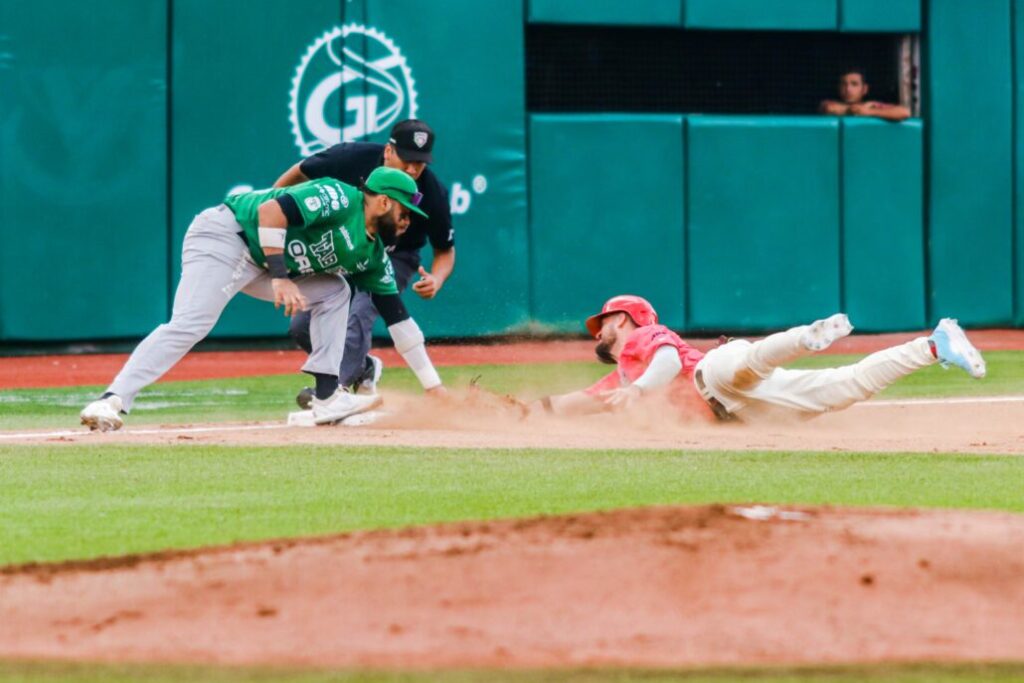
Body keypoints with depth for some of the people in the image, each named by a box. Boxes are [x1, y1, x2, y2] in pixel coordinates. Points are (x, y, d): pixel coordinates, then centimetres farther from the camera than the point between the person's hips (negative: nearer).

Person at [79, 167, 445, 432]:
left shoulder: (373, 255, 10)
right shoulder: (339, 199, -15)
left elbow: (398, 318, 13)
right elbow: (270, 211, -25)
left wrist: (434, 386, 12)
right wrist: (281, 277, -29)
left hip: (260, 263, 9)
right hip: (222, 236, -9)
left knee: (333, 293, 7)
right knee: (189, 324, -26)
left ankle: (327, 397, 0)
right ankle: (112, 401, -36)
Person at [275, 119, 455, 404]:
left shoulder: (433, 193, -25)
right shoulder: (353, 157, -26)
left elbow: (445, 249, -9)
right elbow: (300, 173, -7)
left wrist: (436, 279, -30)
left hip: (393, 259, -3)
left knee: (358, 315, -30)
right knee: (303, 326, -1)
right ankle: (363, 368, 22)